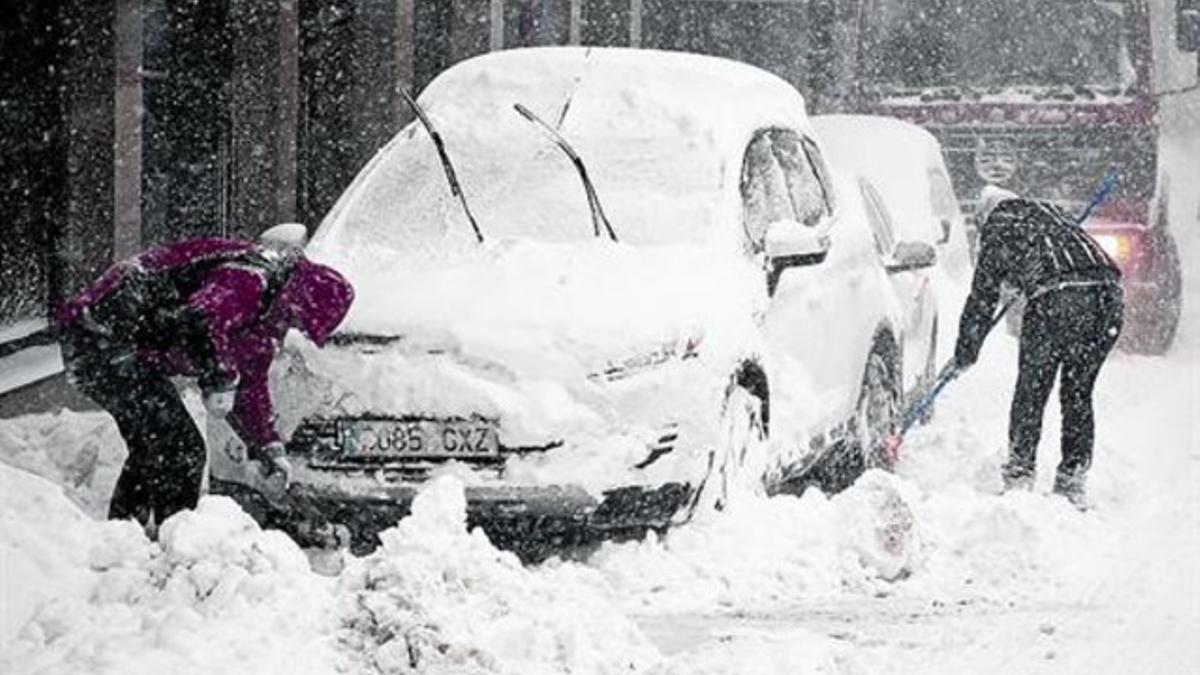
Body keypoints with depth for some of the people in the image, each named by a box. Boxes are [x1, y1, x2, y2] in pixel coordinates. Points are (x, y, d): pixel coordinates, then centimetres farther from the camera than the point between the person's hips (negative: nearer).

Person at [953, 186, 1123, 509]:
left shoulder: (997, 227, 17)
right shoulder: (1050, 213, 31)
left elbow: (983, 296, 18)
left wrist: (966, 350, 27)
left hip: (1055, 299, -5)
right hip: (1107, 294, 5)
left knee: (1031, 393, 7)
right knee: (1078, 394, 14)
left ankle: (1019, 479, 5)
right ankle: (1071, 482, 14)